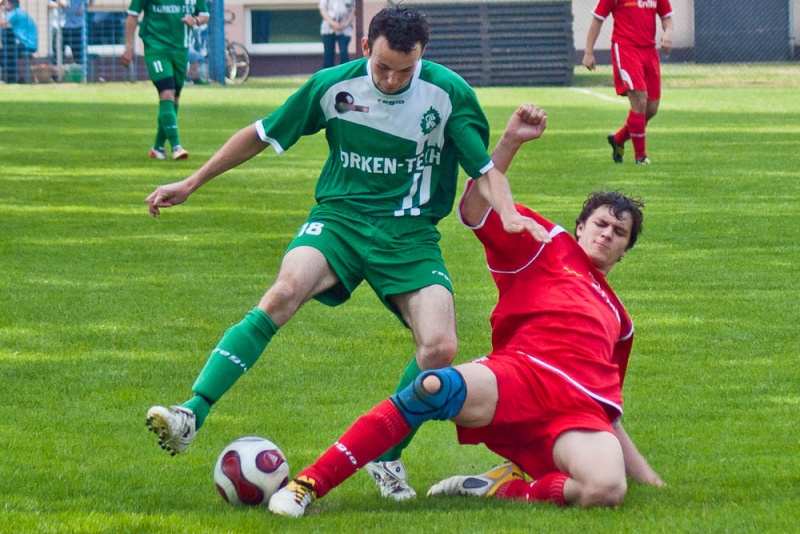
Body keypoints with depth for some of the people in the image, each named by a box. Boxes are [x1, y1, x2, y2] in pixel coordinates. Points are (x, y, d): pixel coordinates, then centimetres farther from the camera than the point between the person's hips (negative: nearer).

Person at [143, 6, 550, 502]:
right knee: (285, 291, -31)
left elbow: (486, 165, -2)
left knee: (440, 347, -21)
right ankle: (191, 415, -38)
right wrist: (192, 183, 9)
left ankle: (386, 458, 3)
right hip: (340, 216, -1)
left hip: (410, 235, 1)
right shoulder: (333, 86, -5)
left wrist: (509, 214, -24)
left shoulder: (449, 92, -7)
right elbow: (261, 135, 7)